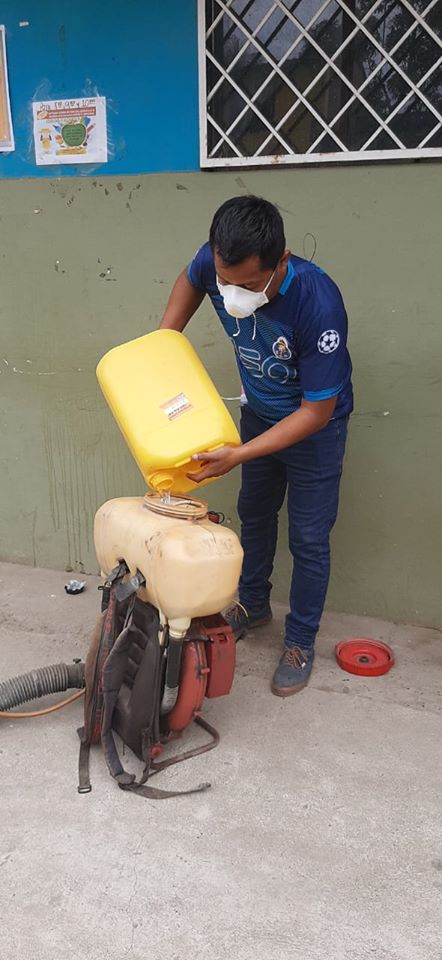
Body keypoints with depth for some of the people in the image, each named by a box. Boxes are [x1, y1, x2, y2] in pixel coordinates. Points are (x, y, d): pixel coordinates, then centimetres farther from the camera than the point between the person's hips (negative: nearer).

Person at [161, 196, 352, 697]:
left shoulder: (318, 304, -40)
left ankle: (301, 642, 22)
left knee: (308, 538, 2)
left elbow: (316, 410, -31)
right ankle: (253, 604, 42)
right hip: (258, 411, 6)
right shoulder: (216, 264, -25)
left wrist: (239, 455, -35)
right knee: (254, 513, 20)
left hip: (313, 425, -5)